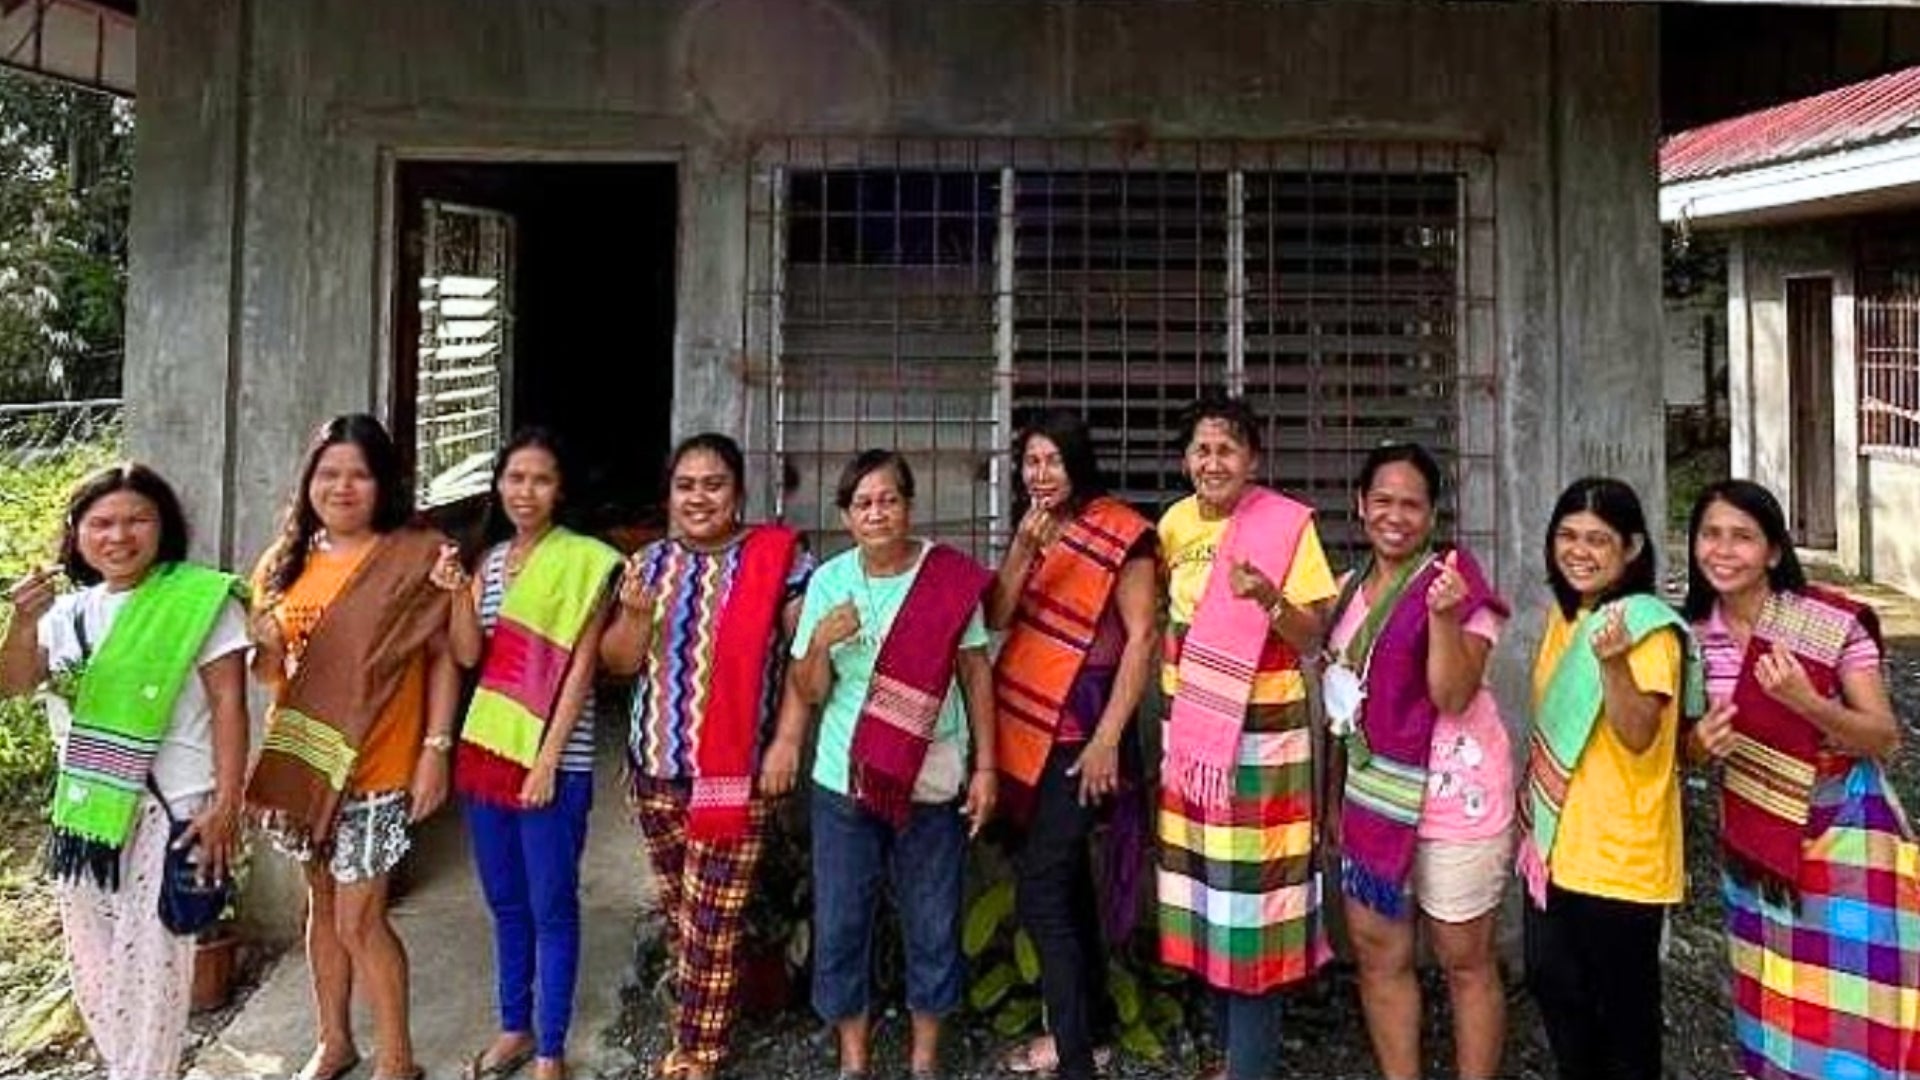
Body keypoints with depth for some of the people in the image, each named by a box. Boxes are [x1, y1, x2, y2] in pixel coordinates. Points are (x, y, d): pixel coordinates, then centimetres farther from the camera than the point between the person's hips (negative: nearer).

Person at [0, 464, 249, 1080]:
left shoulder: (202, 598, -9)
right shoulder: (69, 611, 9)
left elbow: (228, 703, -12)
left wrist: (226, 805, -16)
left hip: (172, 808, -6)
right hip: (85, 806, 6)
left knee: (151, 960, -1)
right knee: (92, 961, 16)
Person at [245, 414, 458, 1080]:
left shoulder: (415, 556, -9)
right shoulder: (284, 561, 6)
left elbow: (443, 657, -9)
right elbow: (266, 670, 13)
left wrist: (436, 749, -15)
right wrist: (264, 648, -11)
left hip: (376, 764, -5)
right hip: (301, 756, 5)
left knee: (360, 919, 0)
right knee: (322, 905, 18)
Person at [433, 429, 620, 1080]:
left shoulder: (584, 560, -8)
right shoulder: (490, 558, 10)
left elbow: (581, 667, -12)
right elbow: (467, 655, 4)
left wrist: (548, 759, -15)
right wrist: (458, 592, -12)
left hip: (554, 758, -6)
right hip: (488, 747, 6)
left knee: (551, 907, 4)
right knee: (505, 902, 17)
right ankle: (514, 1027, 32)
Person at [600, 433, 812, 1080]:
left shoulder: (777, 559, -8)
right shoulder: (648, 563, 6)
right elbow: (618, 663, 8)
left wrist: (788, 739, -13)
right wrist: (636, 614, -12)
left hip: (735, 770, -5)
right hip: (656, 766, 5)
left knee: (714, 922, 1)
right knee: (677, 913, 16)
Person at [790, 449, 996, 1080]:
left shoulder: (952, 577, -6)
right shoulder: (828, 582, -2)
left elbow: (976, 673, -1)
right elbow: (808, 692, 2)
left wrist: (985, 766, -3)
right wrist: (820, 643, -18)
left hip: (932, 781, -1)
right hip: (844, 780, 2)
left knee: (932, 923, 10)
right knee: (840, 922, 9)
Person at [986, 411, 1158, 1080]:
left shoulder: (1119, 531, -9)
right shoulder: (1032, 529, 11)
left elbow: (1143, 636, -14)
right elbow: (995, 617, 0)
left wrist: (1108, 739, -18)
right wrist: (1025, 544, -15)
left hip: (1077, 731, -7)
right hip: (1023, 724, 7)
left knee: (1040, 891, -9)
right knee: (1065, 875, 16)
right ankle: (1093, 1019, 31)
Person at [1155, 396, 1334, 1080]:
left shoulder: (1287, 525, -9)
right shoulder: (1174, 523, 6)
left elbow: (1312, 638, -11)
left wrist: (1268, 596, -28)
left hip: (1260, 735, -5)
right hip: (1190, 729, 6)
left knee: (1249, 895, -3)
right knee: (1205, 893, 12)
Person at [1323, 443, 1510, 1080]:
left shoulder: (1454, 580, -10)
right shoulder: (1353, 588, 9)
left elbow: (1453, 696, -19)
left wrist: (1443, 615, -32)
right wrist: (1334, 793, 17)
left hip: (1453, 796, -6)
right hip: (1373, 793, 7)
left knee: (1465, 961, 6)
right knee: (1377, 952, 12)